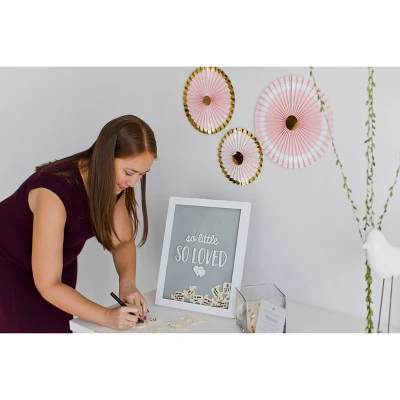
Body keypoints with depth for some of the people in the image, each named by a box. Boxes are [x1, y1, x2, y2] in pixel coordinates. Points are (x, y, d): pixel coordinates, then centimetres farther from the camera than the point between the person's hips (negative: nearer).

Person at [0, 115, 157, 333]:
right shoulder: (55, 190, -37)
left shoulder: (114, 182, -17)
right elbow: (48, 285, -34)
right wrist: (106, 316, -34)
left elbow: (123, 241, -3)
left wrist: (127, 284, -21)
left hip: (58, 264, 6)